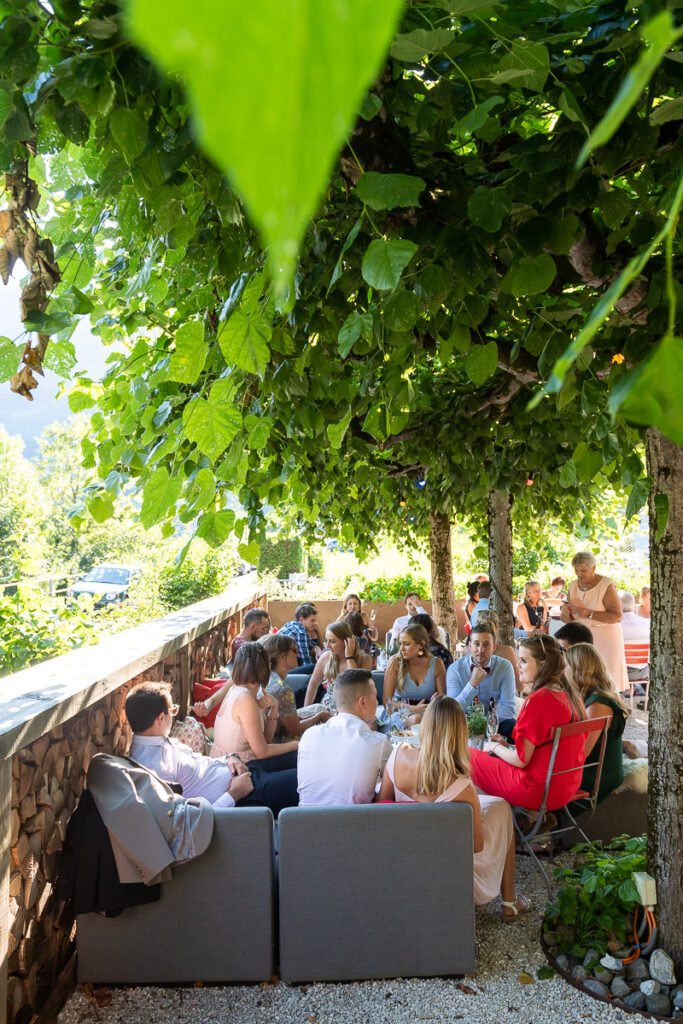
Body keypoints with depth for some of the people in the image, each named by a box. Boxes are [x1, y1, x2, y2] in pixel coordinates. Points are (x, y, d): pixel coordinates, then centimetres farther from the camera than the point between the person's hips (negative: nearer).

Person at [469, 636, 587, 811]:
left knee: (467, 755, 4)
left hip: (541, 791, -9)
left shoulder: (538, 700, -22)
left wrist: (494, 747, 1)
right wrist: (507, 745, 13)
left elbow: (520, 760, -18)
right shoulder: (571, 694, 4)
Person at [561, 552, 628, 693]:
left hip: (604, 638, -5)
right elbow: (568, 620, 13)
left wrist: (589, 613, -22)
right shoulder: (573, 586, 8)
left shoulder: (606, 585, -9)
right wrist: (565, 613, -11)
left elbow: (617, 615, -14)